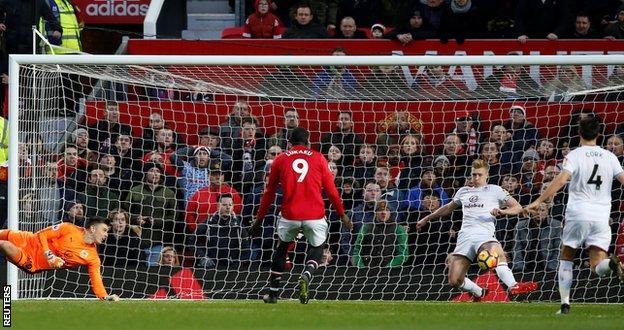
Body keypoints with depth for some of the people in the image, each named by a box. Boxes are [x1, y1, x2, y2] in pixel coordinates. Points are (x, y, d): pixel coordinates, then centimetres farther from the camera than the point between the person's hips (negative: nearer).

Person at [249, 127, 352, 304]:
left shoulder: (280, 160, 10)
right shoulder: (318, 158, 8)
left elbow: (269, 193, 12)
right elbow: (331, 190, 5)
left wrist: (259, 219, 18)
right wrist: (342, 215, 12)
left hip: (290, 216, 1)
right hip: (315, 215, -1)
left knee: (281, 249, 23)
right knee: (317, 248, 21)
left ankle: (273, 293, 19)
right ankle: (306, 276, -9)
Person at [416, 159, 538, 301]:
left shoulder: (494, 190, 13)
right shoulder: (463, 192, 26)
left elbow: (517, 207, 7)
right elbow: (448, 208, 43)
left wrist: (502, 212, -13)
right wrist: (426, 219, 48)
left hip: (484, 235, -4)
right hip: (465, 236, 4)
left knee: (497, 253, -40)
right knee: (454, 281, -10)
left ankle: (513, 286, -50)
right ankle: (479, 293, 17)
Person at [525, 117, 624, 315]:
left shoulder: (575, 155, -1)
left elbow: (562, 179, -15)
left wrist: (539, 201, -15)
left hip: (578, 214, -2)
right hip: (601, 216, 2)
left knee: (566, 259, 15)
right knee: (597, 267, -1)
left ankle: (565, 304, 6)